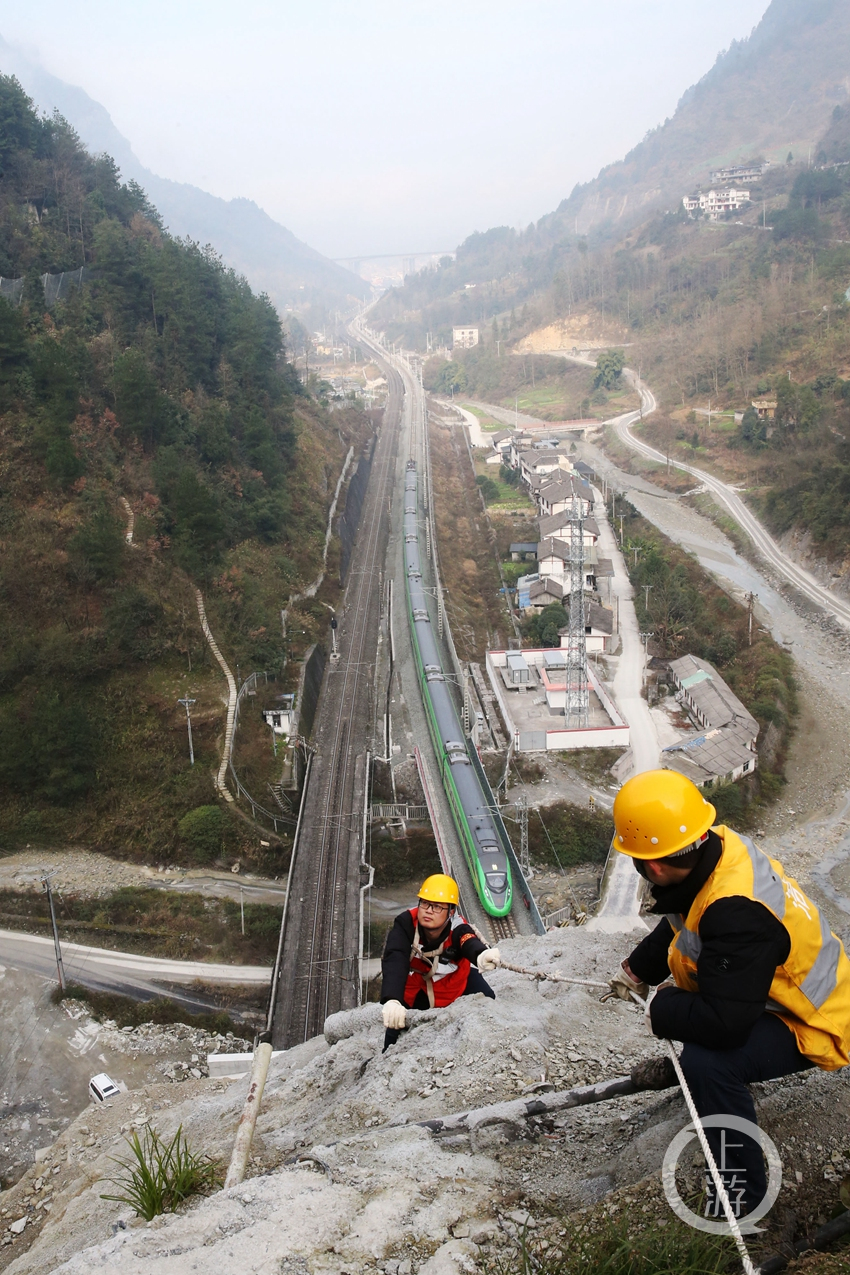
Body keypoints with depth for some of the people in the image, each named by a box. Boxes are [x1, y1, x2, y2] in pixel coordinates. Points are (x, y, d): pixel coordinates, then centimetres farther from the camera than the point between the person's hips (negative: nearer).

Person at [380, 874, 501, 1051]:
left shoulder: (458, 928, -34)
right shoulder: (405, 923, -34)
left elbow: (470, 943, -57)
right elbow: (394, 962, -47)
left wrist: (482, 955, -83)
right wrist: (392, 1001, -65)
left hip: (454, 976, 1)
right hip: (415, 979, 0)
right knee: (396, 1020, -10)